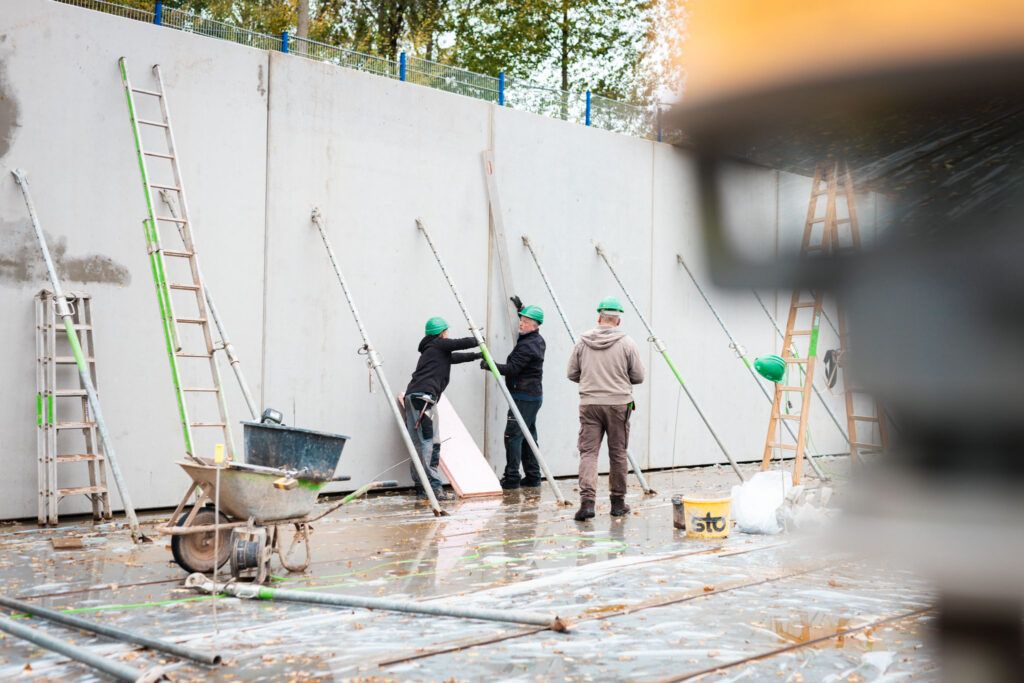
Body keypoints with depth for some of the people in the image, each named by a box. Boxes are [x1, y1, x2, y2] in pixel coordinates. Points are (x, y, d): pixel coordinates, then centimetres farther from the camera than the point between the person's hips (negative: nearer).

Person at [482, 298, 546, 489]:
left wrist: (490, 365, -11)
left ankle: (512, 478, -10)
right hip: (534, 396, 10)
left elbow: (511, 369, -20)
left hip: (524, 398, -10)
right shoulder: (538, 340, 13)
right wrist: (521, 308, 38)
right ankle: (533, 476, 16)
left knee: (513, 435, -10)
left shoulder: (527, 346, -17)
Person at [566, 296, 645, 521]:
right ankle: (618, 502, 17)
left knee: (588, 452, 1)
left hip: (589, 403, 1)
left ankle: (587, 500, -14)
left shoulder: (582, 342, 1)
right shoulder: (627, 343, -3)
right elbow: (638, 376, 0)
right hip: (618, 403, -1)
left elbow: (572, 374, 6)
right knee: (618, 453, 9)